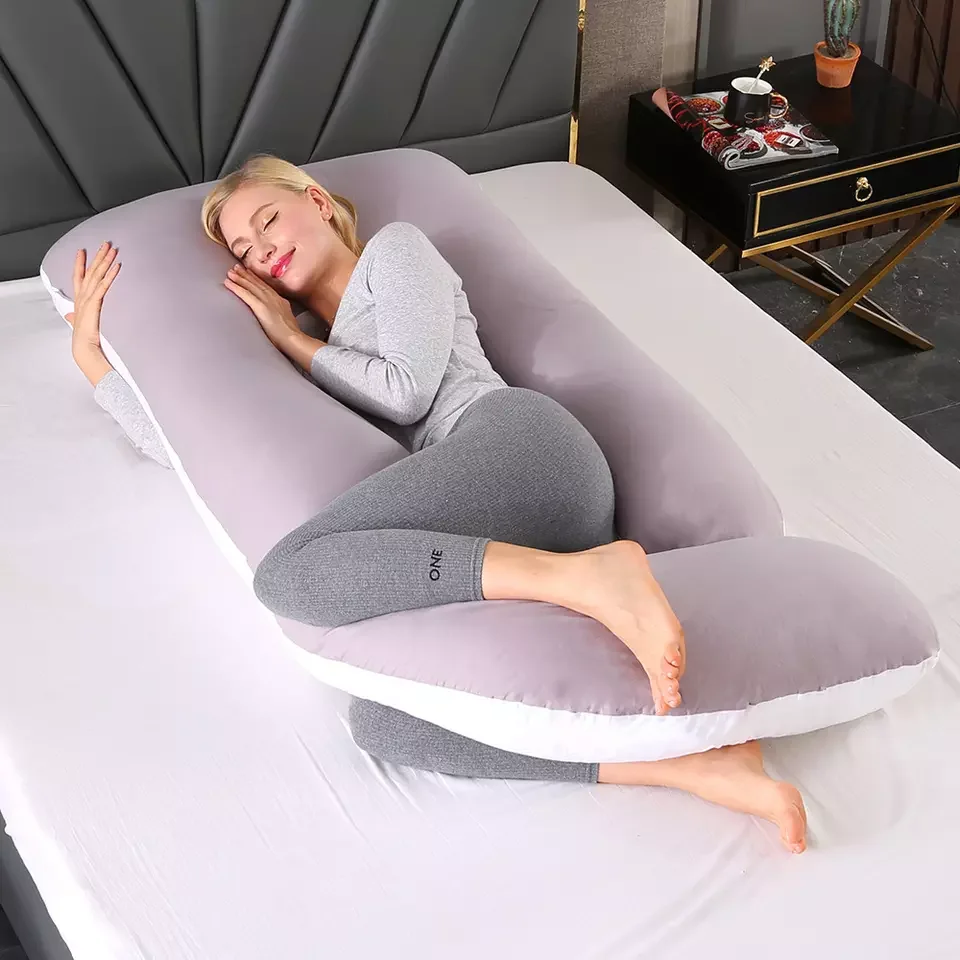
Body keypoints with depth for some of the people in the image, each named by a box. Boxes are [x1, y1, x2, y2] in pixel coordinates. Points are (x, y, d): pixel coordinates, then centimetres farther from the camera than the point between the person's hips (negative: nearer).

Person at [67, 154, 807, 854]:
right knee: (382, 722, -25)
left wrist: (291, 340, 15)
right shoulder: (313, 363, 37)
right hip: (507, 546, 6)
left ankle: (588, 579, -39)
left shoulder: (395, 249, 20)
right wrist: (92, 350, 32)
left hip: (514, 437, -6)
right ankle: (704, 765, -37)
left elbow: (407, 392, 3)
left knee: (291, 571, -28)